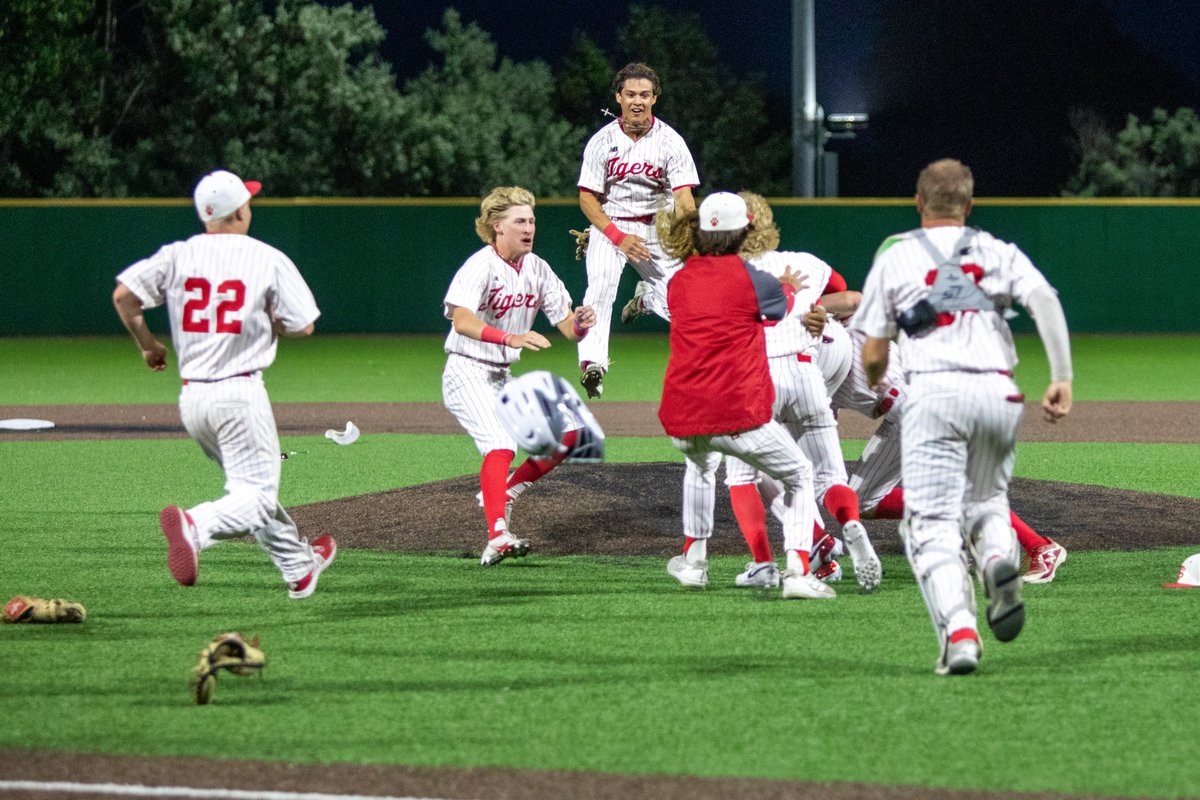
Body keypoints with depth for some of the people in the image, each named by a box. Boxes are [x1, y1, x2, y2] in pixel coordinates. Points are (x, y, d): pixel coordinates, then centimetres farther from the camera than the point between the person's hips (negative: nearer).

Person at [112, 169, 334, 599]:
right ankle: (196, 526, -36)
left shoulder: (177, 256, 4)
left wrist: (147, 344, 11)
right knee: (257, 494, -7)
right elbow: (302, 326, -4)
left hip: (192, 398, 6)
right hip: (240, 393, -6)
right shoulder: (269, 260, -5)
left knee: (253, 486, 22)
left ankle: (299, 567, 33)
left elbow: (123, 295, -5)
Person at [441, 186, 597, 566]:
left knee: (566, 434, 2)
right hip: (467, 374, -8)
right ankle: (497, 538, -39)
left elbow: (568, 328, 3)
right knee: (500, 443, -28)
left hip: (504, 378, 8)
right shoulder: (481, 266, -17)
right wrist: (510, 338, -48)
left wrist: (580, 324, -21)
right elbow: (461, 320, -34)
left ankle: (504, 492, 17)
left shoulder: (538, 270, 5)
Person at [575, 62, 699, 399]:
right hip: (609, 224, -1)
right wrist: (619, 236, -18)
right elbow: (587, 198, -5)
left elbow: (684, 197, -17)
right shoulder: (602, 141, -7)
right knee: (601, 284, -29)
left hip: (657, 228, 1)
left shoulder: (670, 141, -8)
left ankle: (646, 297, 33)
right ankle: (592, 363, -34)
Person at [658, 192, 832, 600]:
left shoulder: (678, 283, 11)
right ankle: (798, 571, 0)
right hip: (740, 416, -5)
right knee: (799, 476, 17)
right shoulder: (752, 280, -2)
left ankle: (694, 558, 39)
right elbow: (783, 307, 19)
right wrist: (790, 289, 43)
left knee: (700, 463, 40)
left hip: (682, 423, 5)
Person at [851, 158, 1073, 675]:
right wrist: (1062, 377, -7)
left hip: (933, 393, -3)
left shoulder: (895, 258, 13)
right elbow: (1043, 298, -3)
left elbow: (873, 355, 12)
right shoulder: (999, 253, 17)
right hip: (998, 392, 3)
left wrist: (874, 383, 35)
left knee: (933, 523, -4)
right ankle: (999, 556, -11)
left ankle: (958, 632, -25)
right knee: (986, 497, 24)